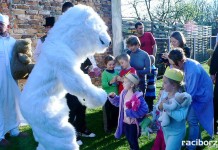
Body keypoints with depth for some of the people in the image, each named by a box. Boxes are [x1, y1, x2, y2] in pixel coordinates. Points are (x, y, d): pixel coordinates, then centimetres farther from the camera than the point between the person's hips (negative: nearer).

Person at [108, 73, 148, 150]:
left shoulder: (138, 96, -24)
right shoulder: (123, 93, -2)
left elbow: (144, 109, -32)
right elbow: (118, 102, 14)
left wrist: (129, 112, -28)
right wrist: (113, 97, -7)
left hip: (133, 124, -6)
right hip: (124, 122, 7)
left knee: (133, 141, 10)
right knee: (129, 139, 24)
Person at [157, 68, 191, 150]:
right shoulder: (165, 93, -8)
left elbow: (180, 117, -37)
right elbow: (157, 106, 0)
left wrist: (166, 106, -34)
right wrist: (160, 106, -22)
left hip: (176, 133, -7)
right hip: (165, 129, 7)